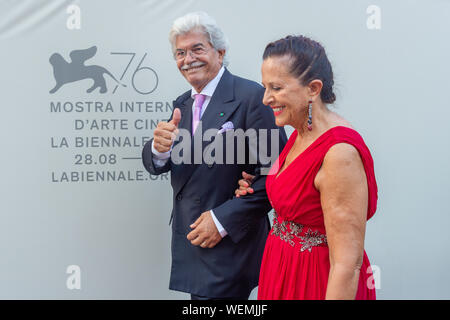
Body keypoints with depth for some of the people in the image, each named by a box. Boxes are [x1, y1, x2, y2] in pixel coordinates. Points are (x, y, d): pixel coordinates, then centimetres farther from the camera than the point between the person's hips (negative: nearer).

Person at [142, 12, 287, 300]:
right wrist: (159, 148, -17)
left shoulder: (251, 96, -13)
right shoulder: (183, 104, 11)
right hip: (191, 243, 7)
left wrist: (223, 220, -19)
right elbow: (156, 166, 7)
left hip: (230, 246, -7)